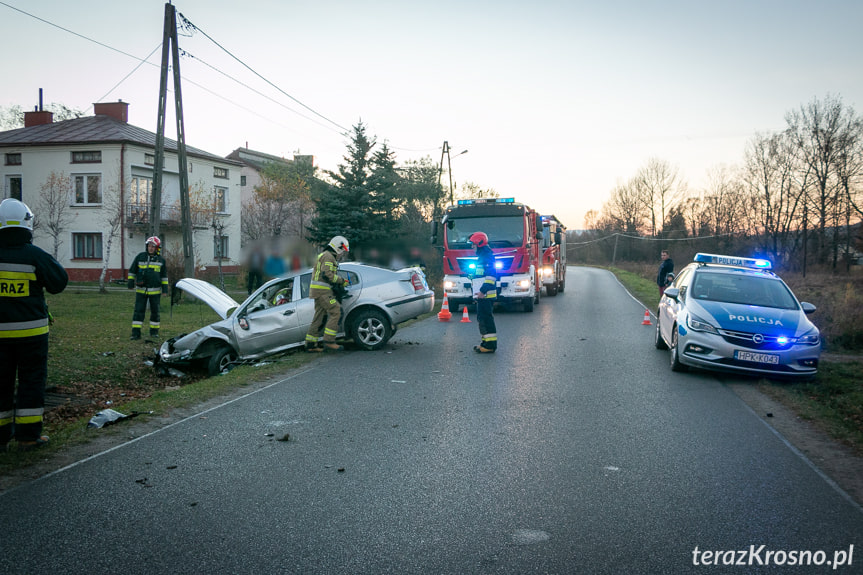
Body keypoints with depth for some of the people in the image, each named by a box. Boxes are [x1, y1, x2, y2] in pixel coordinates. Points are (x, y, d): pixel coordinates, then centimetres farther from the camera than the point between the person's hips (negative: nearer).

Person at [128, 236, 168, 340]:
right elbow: (132, 271, 9)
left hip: (155, 291, 1)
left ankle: (154, 331, 19)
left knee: (155, 311, 7)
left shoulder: (161, 260, 5)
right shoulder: (140, 257, 2)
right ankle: (136, 333, -2)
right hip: (141, 290, -1)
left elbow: (164, 276, 9)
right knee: (138, 311, -4)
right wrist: (131, 283, 4)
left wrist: (165, 289, 4)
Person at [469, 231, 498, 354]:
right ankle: (486, 342, 19)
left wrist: (483, 291, -25)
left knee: (486, 319, -11)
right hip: (482, 294, 11)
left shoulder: (486, 256, -12)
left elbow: (491, 276, -21)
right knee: (482, 318, 14)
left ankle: (490, 345, -11)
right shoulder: (482, 257, 21)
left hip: (486, 294, -11)